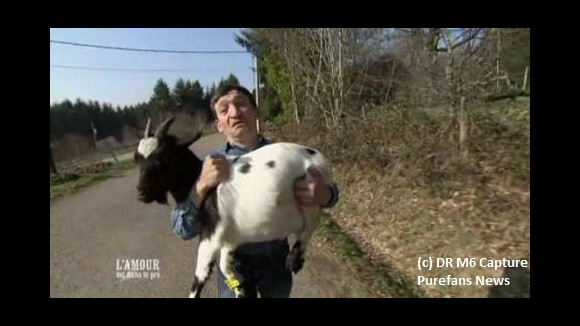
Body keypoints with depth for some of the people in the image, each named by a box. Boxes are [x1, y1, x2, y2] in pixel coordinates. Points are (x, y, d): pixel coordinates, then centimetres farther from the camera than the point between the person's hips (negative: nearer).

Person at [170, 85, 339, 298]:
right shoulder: (210, 165, -11)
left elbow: (327, 192, -5)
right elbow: (184, 230, -15)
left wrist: (323, 195, -29)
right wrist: (201, 187, -33)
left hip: (277, 259, 2)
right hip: (233, 264, -1)